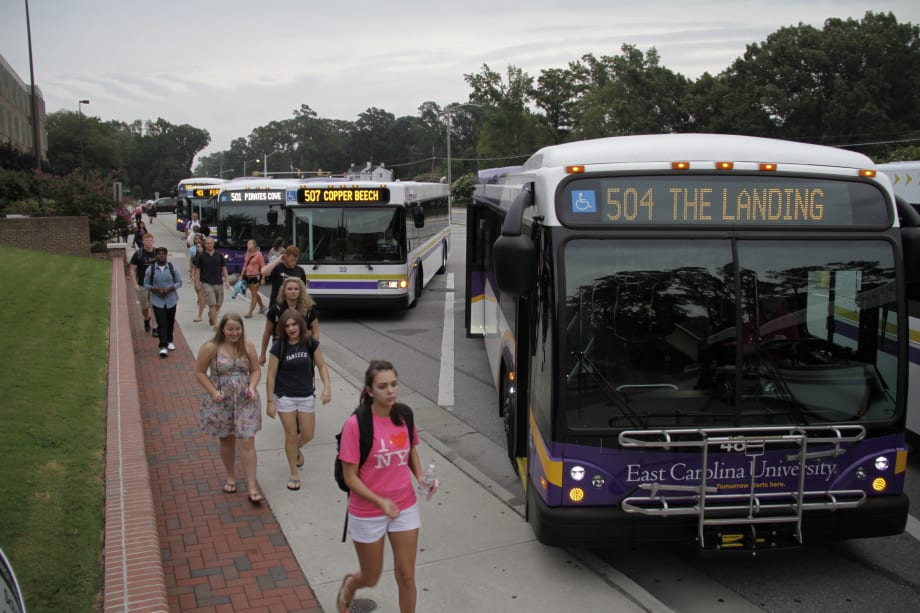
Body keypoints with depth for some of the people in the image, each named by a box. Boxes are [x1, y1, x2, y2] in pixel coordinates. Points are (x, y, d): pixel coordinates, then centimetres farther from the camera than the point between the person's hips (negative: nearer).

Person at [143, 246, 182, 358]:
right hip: (157, 301, -1)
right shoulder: (150, 269, -3)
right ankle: (163, 347, -11)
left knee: (170, 322, 13)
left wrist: (170, 289, -16)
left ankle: (169, 341, 34)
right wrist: (155, 289, -15)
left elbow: (179, 282, 1)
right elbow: (146, 284, 3)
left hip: (171, 299, 2)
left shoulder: (172, 268, -2)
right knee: (161, 323, -10)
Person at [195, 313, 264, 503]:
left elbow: (256, 370, 5)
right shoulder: (210, 348, -10)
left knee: (247, 442, -5)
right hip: (221, 401, 0)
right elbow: (200, 373, -2)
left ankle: (252, 488, -1)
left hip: (245, 401, 0)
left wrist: (252, 387, -12)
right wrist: (213, 392, -14)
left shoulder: (247, 347, -4)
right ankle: (230, 477, 39)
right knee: (226, 441, 16)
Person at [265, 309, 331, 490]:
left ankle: (296, 449, 45)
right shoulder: (278, 347, -13)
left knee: (308, 435, 9)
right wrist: (270, 402, -7)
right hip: (285, 397, -2)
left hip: (307, 396, 2)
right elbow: (271, 375, -8)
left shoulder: (310, 343, -8)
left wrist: (327, 387, -13)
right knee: (291, 435, 5)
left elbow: (321, 365, 0)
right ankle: (294, 474, 22)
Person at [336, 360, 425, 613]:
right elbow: (350, 477, -16)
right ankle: (349, 584, 51)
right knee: (371, 579, 16)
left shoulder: (404, 414, -6)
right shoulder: (356, 425, -20)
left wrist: (420, 477, -7)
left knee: (406, 575, 8)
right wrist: (380, 501, -26)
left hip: (405, 507, 3)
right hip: (367, 513, -3)